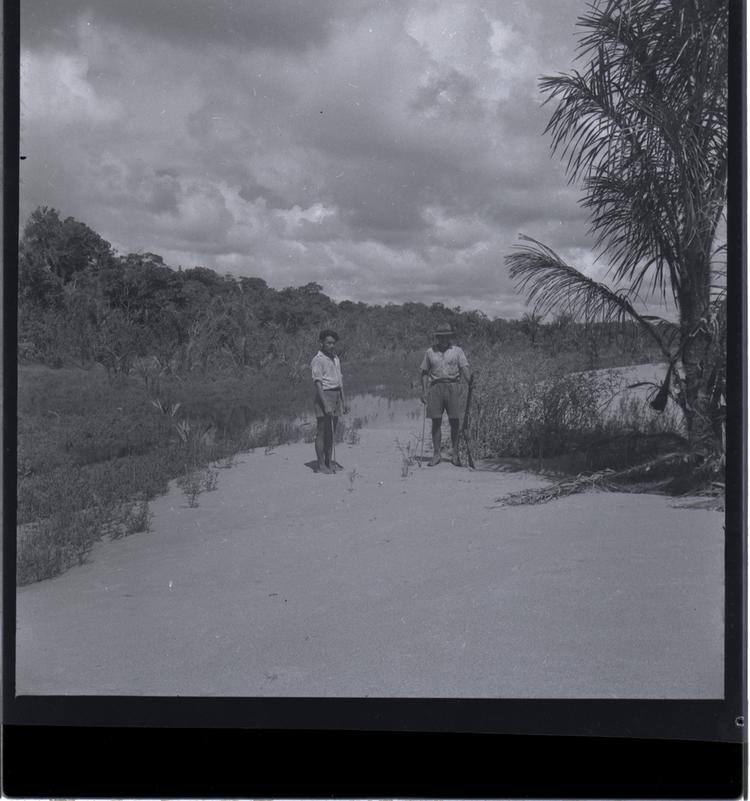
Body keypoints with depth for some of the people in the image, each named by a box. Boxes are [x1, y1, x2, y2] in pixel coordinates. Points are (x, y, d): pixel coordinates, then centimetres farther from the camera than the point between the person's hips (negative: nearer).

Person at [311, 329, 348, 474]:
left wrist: (344, 401, 15)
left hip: (336, 395, 8)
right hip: (324, 396, -8)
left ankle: (329, 462, 18)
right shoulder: (318, 360, -11)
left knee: (331, 431, 11)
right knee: (322, 431, -5)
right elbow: (318, 384, -17)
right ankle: (321, 465, -3)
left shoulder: (335, 358, 15)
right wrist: (326, 405, -23)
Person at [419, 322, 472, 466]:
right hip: (435, 387, 1)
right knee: (436, 421, 1)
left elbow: (465, 368, -3)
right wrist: (424, 391, 5)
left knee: (454, 421, -1)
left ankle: (455, 455, 7)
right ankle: (436, 454, 8)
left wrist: (470, 381, -21)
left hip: (453, 386, -1)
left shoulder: (457, 351, 6)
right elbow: (425, 373, 13)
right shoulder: (430, 352, 10)